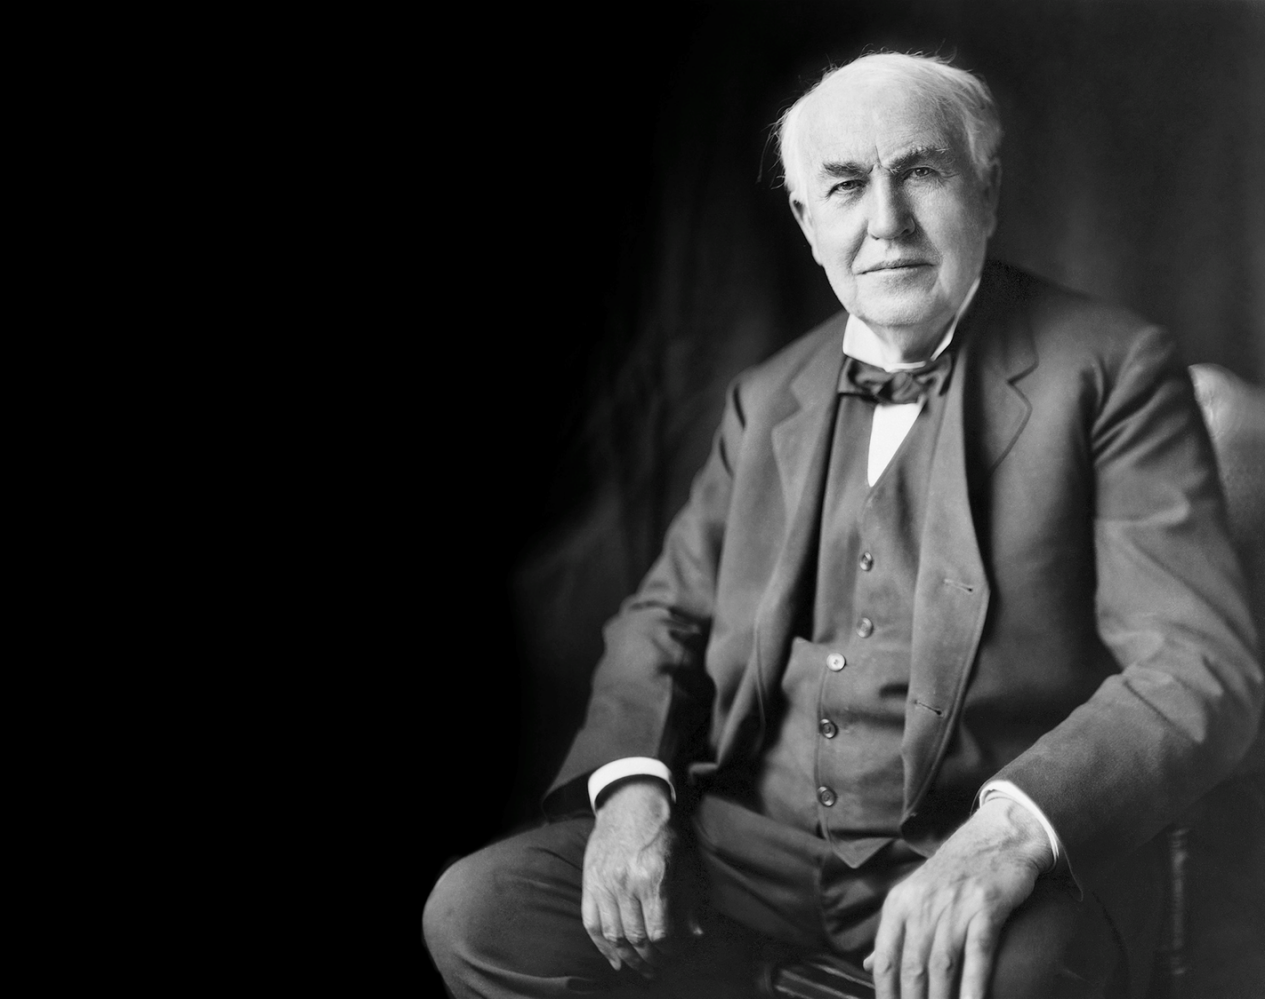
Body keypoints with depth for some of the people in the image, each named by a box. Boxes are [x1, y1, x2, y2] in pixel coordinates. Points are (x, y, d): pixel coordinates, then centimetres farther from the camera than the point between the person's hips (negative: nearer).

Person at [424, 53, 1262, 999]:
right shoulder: (767, 399, 14)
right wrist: (631, 780, -3)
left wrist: (1013, 830, -27)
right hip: (759, 838, 6)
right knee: (476, 913, -12)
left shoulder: (1111, 370, -3)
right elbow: (669, 613, 18)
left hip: (1008, 860, -5)